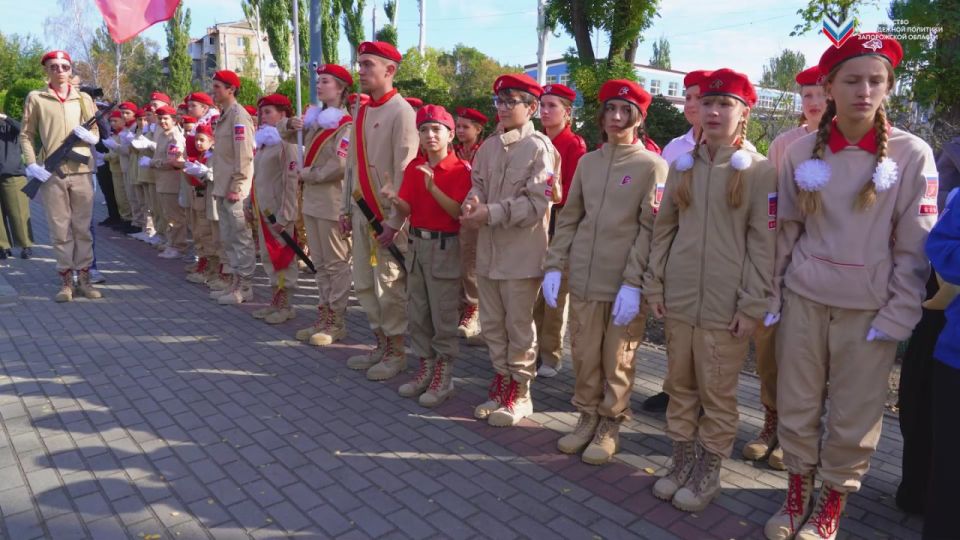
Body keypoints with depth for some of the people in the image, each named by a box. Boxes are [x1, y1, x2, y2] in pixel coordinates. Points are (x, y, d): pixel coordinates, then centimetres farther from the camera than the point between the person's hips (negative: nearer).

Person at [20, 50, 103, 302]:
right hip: (51, 174, -2)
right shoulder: (35, 98, 6)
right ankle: (65, 280, 8)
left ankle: (84, 278, 13)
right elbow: (26, 135, 6)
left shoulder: (84, 99, 12)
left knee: (82, 228, 5)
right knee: (59, 229, 1)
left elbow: (97, 133, 15)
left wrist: (90, 136, -8)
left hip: (81, 172, 2)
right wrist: (31, 164, -8)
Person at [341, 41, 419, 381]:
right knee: (364, 284, 13)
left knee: (390, 285, 0)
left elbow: (405, 171, -16)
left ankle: (395, 353, 14)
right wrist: (347, 208, 15)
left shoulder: (401, 112, -11)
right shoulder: (361, 112, 14)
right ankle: (381, 344, 27)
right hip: (362, 210, 8)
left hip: (388, 214, -8)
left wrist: (394, 221, -18)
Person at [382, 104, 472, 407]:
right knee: (417, 313, 13)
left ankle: (444, 376, 14)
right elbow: (407, 210, 2)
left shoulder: (460, 169, -9)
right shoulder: (413, 168, 7)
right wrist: (395, 200, -20)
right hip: (416, 243, 6)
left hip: (445, 247, -6)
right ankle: (425, 368, 27)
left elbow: (459, 212, -18)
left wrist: (433, 187, -29)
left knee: (443, 316, 1)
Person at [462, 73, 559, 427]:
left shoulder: (539, 146, -9)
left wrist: (491, 213, -20)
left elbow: (537, 203, -16)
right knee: (492, 324, 15)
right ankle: (502, 382, 32)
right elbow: (478, 184, 12)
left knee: (519, 327, 6)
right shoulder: (489, 146, 11)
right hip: (488, 248, 7)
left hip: (522, 251, -6)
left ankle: (520, 393, 21)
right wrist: (472, 205, -11)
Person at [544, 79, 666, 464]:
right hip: (583, 277, 4)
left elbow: (650, 230, -8)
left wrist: (633, 283, -16)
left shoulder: (652, 166, -2)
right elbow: (569, 218, 12)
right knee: (584, 355, 10)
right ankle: (587, 417, 29)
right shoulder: (587, 162, 11)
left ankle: (610, 426, 24)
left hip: (624, 281, -4)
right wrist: (554, 266, 3)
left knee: (617, 360, 7)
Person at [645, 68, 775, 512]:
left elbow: (763, 243, -6)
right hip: (678, 298, 4)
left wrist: (752, 304, -10)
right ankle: (682, 462, 30)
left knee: (717, 393, 6)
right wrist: (654, 284, 6)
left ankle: (708, 474, 23)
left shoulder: (760, 170, -4)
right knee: (679, 386, 13)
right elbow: (663, 228, 11)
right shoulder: (682, 164, 9)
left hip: (726, 304, -4)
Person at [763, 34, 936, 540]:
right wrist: (772, 296, 4)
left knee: (853, 419, 8)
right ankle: (797, 493, 32)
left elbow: (915, 245, -4)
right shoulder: (802, 151, 1)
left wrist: (899, 316, -8)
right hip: (803, 302, 2)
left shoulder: (912, 154, -4)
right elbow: (785, 231, 6)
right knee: (796, 408, 10)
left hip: (869, 309, -1)